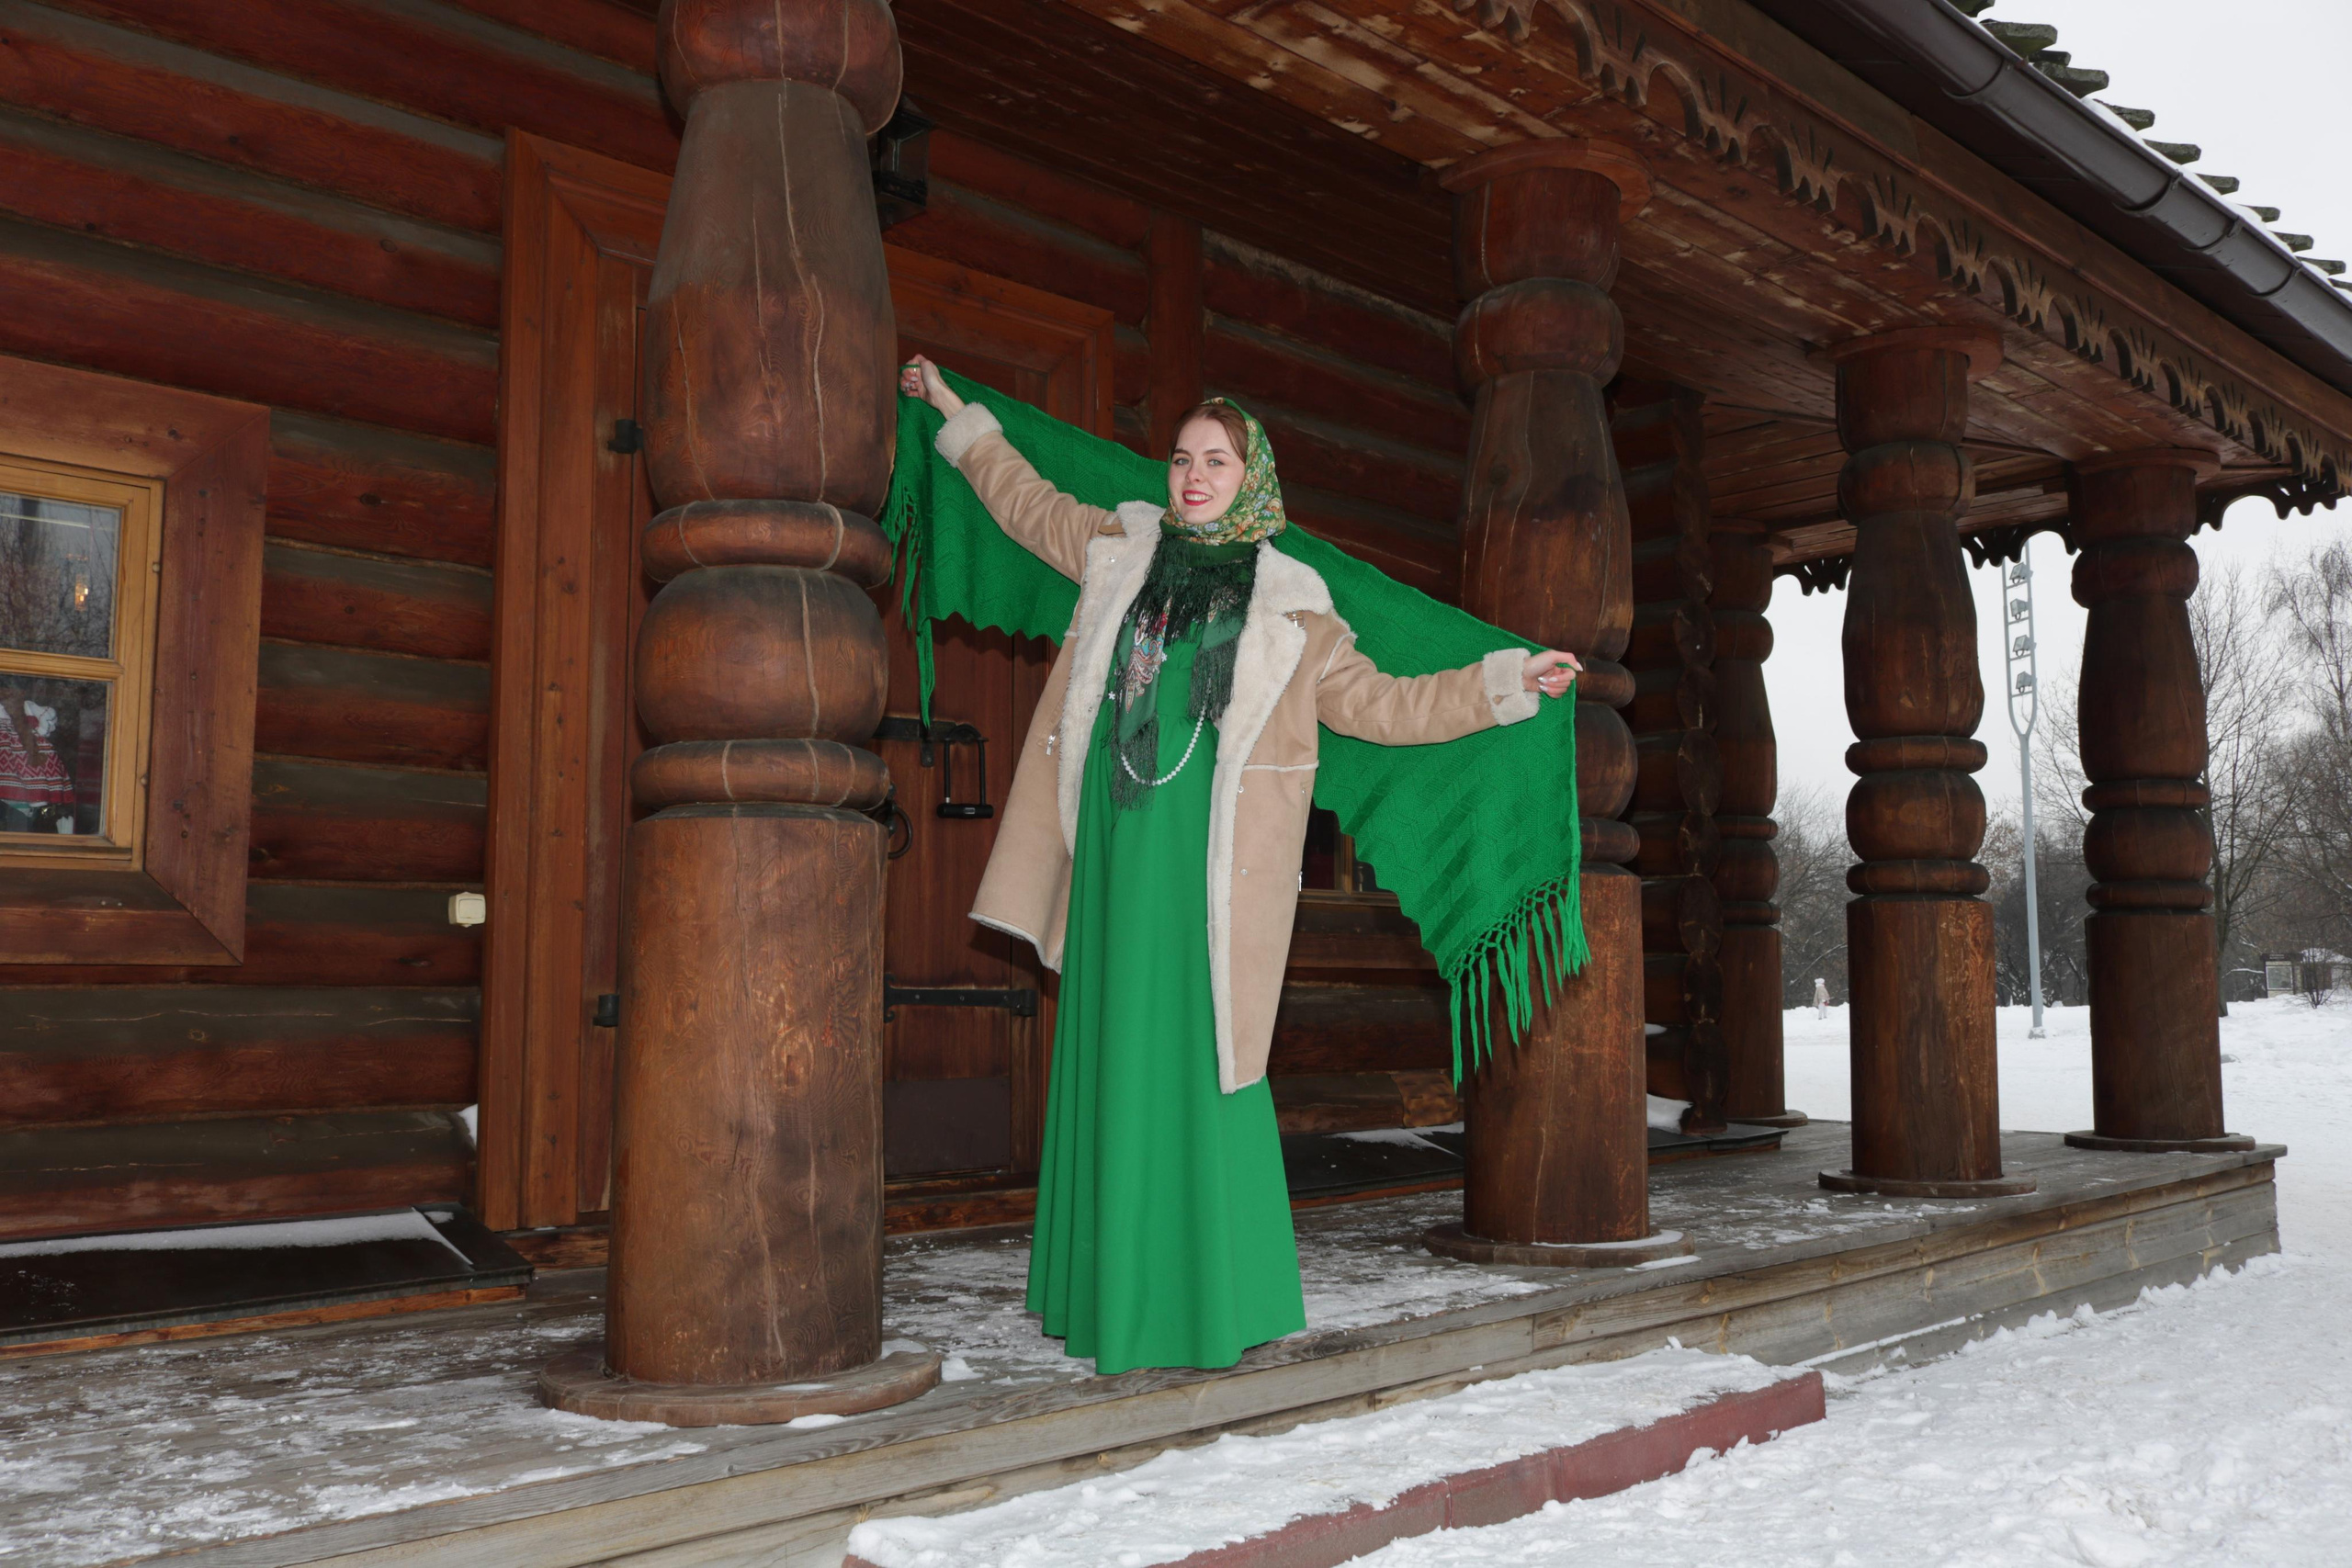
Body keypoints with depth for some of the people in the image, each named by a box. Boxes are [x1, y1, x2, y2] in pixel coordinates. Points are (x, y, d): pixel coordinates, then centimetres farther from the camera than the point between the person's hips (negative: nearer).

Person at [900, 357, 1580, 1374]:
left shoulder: (1286, 609, 4)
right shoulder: (1121, 550, 13)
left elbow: (1380, 704, 8)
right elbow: (1028, 504, 29)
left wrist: (1503, 682, 3)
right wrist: (960, 418, 35)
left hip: (1206, 868, -4)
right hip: (1112, 852, 4)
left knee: (1196, 1070, -5)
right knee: (1109, 1059, 7)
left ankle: (1210, 1303, 4)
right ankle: (1115, 1292, 17)